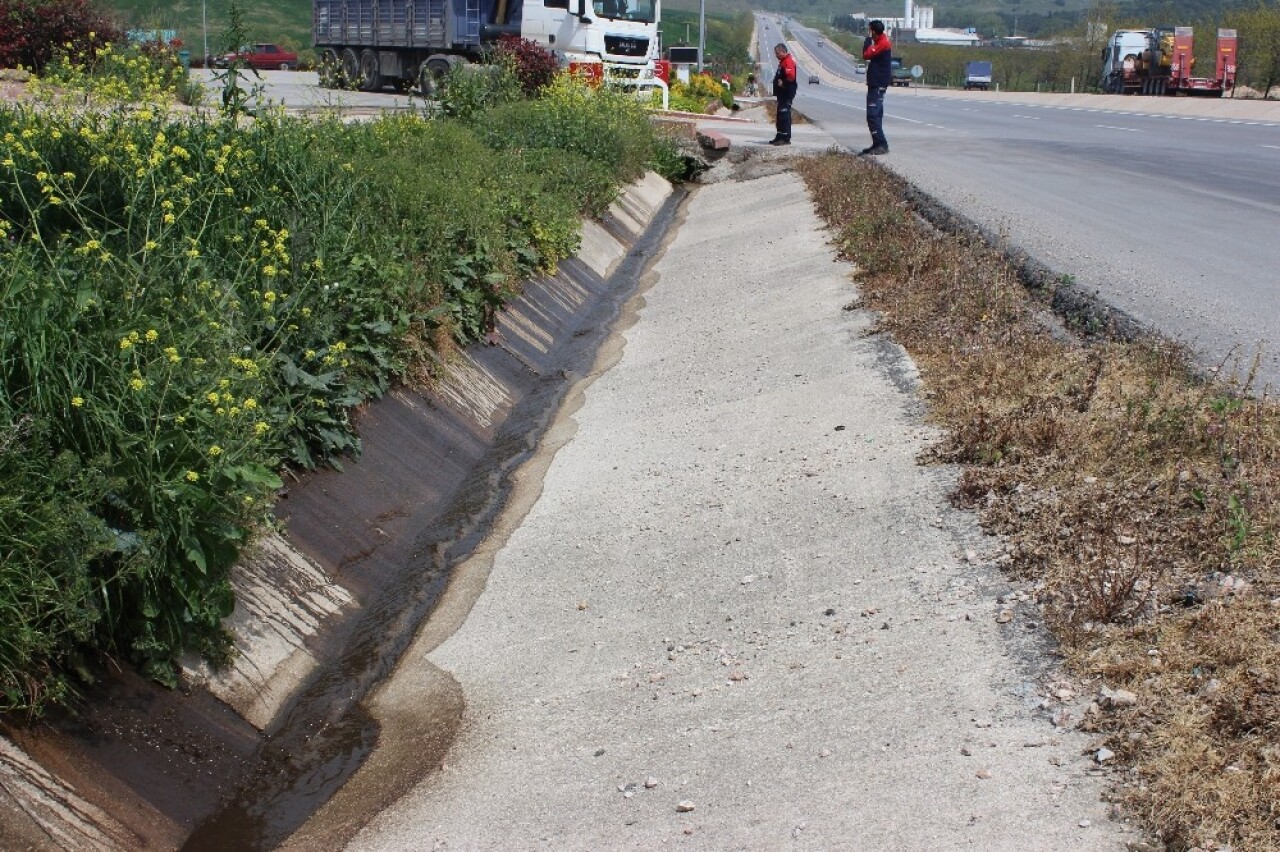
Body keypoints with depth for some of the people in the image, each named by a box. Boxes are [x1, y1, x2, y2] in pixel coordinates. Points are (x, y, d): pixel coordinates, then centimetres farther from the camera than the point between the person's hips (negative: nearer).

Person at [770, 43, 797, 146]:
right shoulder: (783, 61, 19)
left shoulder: (788, 62, -15)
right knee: (780, 115, 16)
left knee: (784, 115, -12)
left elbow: (791, 77, -26)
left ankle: (786, 138, -13)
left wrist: (783, 83, -17)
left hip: (787, 93, -11)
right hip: (782, 94, 11)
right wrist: (777, 81, 11)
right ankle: (780, 136, 23)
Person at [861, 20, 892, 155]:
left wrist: (868, 40, -11)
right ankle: (878, 144, 19)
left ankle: (882, 145, -17)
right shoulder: (881, 41, 16)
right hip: (876, 84, 11)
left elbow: (866, 55, -20)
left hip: (878, 85, -11)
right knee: (875, 115, 14)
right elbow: (870, 54, 18)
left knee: (873, 115, -15)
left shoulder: (883, 43, -16)